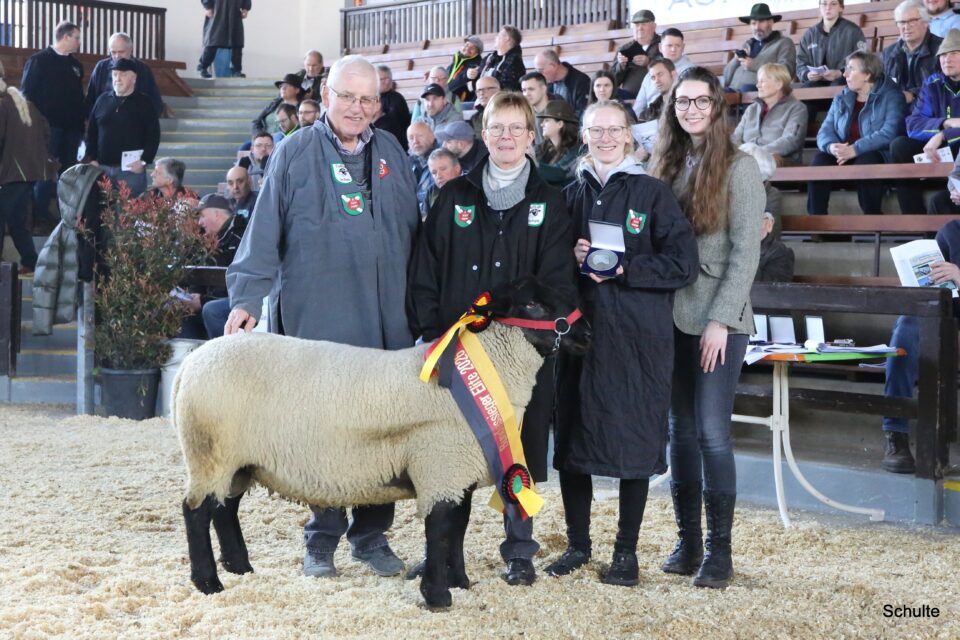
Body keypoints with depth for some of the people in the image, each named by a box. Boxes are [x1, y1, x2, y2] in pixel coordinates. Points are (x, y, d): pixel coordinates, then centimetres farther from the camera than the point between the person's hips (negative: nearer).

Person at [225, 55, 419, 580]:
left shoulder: (390, 153, 14)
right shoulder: (296, 153, 3)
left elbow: (412, 231, 17)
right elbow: (265, 230, 1)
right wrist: (248, 296, -8)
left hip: (388, 320, 3)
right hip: (319, 318, -3)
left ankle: (371, 536, 18)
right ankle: (322, 539, 14)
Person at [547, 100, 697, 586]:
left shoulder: (652, 194, 0)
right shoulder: (572, 195, 12)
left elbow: (683, 265, -5)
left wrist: (623, 269, -14)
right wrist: (571, 257, -5)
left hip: (636, 337, -3)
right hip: (579, 330, 4)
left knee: (633, 438, -1)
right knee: (572, 435, 4)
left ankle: (626, 552, 11)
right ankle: (578, 543, 19)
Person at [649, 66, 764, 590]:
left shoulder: (738, 167, -4)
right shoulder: (666, 165, 12)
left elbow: (746, 251, -9)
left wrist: (721, 319, -15)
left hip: (718, 322, -5)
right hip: (669, 318, 5)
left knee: (711, 433, -6)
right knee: (680, 432, 8)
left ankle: (719, 550, 3)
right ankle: (687, 541, 16)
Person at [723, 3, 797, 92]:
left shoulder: (784, 43, 13)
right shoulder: (747, 45, 29)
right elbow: (726, 75, 25)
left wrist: (754, 65, -8)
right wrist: (736, 60, 4)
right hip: (734, 90, 5)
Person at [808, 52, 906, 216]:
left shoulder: (891, 97, -2)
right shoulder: (841, 99, 17)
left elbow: (889, 133, -18)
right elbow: (825, 131, 8)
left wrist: (855, 149, -26)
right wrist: (831, 146, -18)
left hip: (877, 155, -5)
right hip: (843, 156, 5)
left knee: (865, 162, -38)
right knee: (820, 160, -25)